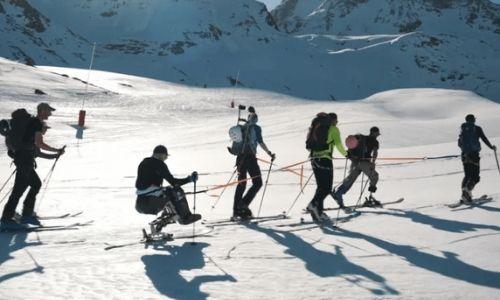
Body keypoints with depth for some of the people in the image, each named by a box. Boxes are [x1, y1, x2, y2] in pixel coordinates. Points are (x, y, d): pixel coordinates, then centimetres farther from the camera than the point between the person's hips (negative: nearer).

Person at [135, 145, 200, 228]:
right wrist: (189, 179, -2)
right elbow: (173, 182, -10)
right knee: (176, 191, 3)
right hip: (151, 203, -8)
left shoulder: (143, 163, 16)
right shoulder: (159, 164, -6)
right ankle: (185, 217, 8)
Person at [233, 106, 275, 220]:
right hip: (250, 157, -7)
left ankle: (236, 211, 10)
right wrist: (270, 153, -9)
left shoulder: (242, 128, 15)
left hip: (241, 157, 7)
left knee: (241, 184, 13)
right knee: (258, 183, 1)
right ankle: (243, 205, -13)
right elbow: (260, 142, -13)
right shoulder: (256, 128, -2)